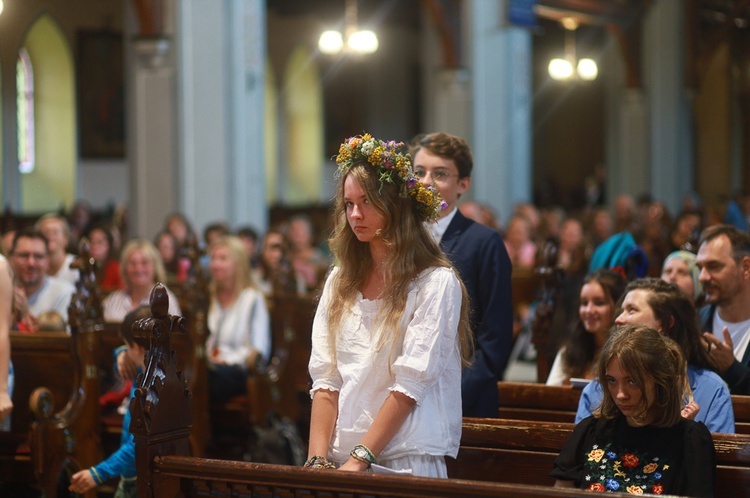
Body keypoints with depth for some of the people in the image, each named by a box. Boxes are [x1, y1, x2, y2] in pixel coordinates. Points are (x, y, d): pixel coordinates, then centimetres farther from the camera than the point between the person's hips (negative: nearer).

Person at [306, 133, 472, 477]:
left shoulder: (436, 283, -4)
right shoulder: (340, 281, 12)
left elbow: (410, 382, -11)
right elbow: (325, 379, 7)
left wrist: (360, 459, -17)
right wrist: (318, 459, -5)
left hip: (406, 460, -4)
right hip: (341, 456, 4)